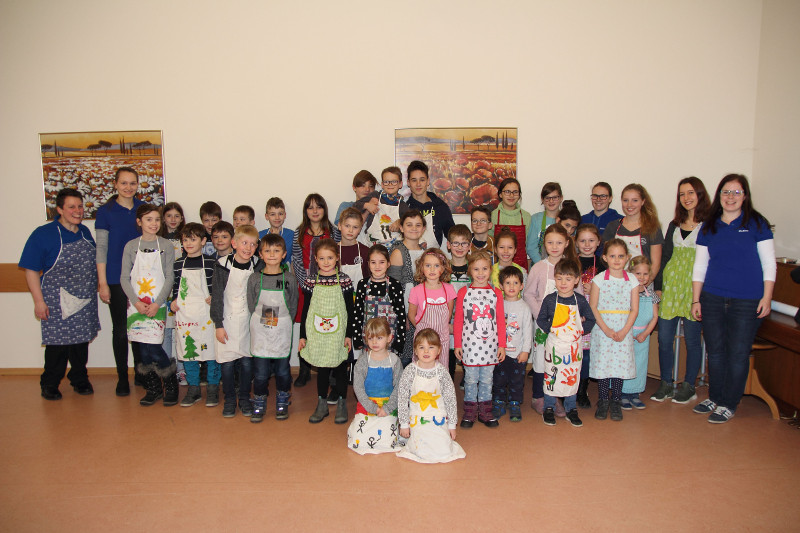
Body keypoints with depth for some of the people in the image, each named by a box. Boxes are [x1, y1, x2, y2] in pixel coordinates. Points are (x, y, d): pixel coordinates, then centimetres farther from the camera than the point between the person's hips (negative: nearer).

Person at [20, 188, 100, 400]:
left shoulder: (85, 232, 8)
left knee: (81, 341, 13)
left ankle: (79, 379, 29)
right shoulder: (43, 234, -10)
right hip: (57, 303, -5)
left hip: (85, 302, 5)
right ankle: (49, 384, 21)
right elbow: (31, 270, -10)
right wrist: (39, 301, -14)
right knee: (57, 343, 2)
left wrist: (100, 287, 17)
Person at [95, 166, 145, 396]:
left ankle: (140, 373, 23)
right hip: (117, 279, -2)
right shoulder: (106, 211, -2)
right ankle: (122, 378, 17)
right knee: (120, 329, 5)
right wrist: (102, 283, -7)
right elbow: (101, 248, -3)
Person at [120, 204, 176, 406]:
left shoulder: (166, 246, 1)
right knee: (143, 348, 4)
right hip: (136, 304, 2)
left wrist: (157, 304, -11)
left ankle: (171, 385, 8)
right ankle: (153, 388, 19)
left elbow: (169, 278, -2)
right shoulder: (131, 246, 5)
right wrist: (137, 302, -9)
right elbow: (124, 278, 3)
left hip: (158, 304, -2)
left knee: (152, 346, -11)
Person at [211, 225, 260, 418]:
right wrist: (218, 325, -8)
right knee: (227, 362, 2)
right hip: (227, 321, -2)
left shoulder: (257, 266, -1)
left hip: (249, 321, 2)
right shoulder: (223, 265, -8)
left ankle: (244, 398, 23)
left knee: (247, 362, 6)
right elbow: (217, 296, -5)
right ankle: (229, 400, 20)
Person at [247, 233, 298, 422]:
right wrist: (263, 322, 1)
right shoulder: (254, 278, -2)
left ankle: (282, 403, 29)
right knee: (260, 372, 4)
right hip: (260, 333, 0)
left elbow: (293, 307, 5)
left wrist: (284, 324, 1)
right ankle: (259, 405, 22)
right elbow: (251, 306, 4)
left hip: (282, 332, 0)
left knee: (283, 369, 9)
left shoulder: (289, 279, -2)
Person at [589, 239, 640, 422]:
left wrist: (624, 331, -10)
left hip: (623, 331, 1)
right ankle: (603, 401, 15)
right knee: (602, 364, 1)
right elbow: (593, 307, -6)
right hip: (602, 329, -1)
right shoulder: (599, 279, -3)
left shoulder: (632, 281, 2)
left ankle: (616, 402, 18)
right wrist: (606, 330, -13)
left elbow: (634, 309, 1)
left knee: (621, 364, 3)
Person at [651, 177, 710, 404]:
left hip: (695, 285, -4)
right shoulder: (674, 225, 15)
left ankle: (688, 386, 19)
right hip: (671, 283, 5)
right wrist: (658, 286, 8)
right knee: (664, 337, 4)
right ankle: (666, 384, 18)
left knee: (692, 338, 4)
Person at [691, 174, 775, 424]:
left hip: (747, 300, -3)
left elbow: (769, 264, 0)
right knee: (715, 351, 10)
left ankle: (729, 404, 15)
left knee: (738, 353, 2)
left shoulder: (756, 223, 0)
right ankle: (714, 397, 26)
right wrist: (696, 300, 7)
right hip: (712, 298, 3)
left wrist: (766, 297, -6)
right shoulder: (709, 227, 8)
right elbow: (699, 266, 10)